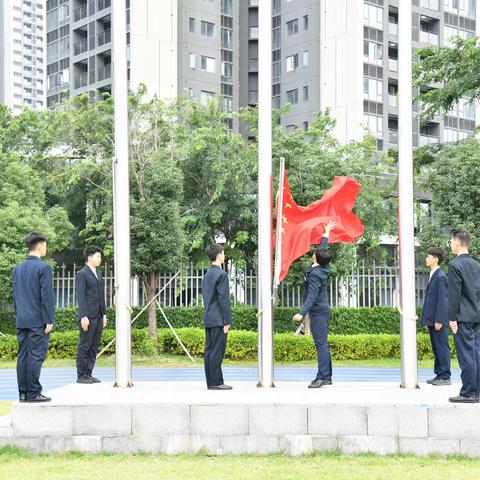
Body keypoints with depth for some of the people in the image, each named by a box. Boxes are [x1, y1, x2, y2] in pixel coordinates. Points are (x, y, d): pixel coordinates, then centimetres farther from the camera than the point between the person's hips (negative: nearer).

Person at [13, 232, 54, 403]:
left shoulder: (18, 268, 11)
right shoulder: (43, 268, -11)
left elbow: (15, 295, 15)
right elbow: (46, 296, -14)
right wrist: (49, 321, -11)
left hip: (22, 321, 7)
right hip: (38, 321, -7)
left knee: (23, 355, 8)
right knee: (36, 356, -5)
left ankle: (23, 393, 11)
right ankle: (33, 393, -5)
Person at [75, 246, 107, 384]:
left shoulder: (98, 274, 17)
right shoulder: (82, 274, -7)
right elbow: (80, 297, -13)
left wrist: (104, 314, 14)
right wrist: (83, 316, -18)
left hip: (98, 316, 8)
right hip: (88, 317, -8)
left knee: (94, 347, 9)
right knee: (84, 346, -3)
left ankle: (88, 374, 14)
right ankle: (81, 376, 2)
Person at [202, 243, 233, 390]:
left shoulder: (207, 274, 14)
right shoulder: (221, 274, -13)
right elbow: (224, 299, -16)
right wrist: (227, 321, -13)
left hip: (208, 319, 9)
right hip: (218, 320, -9)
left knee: (209, 350, 9)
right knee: (217, 351, -6)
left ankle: (211, 382, 13)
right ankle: (216, 382, -5)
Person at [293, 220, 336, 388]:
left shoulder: (315, 274, -19)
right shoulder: (323, 267, 6)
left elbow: (312, 296, -26)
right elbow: (323, 248, 25)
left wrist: (302, 313, -31)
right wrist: (326, 234, 38)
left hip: (318, 312, -10)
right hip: (323, 310, 10)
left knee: (321, 344, -12)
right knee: (323, 344, 11)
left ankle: (322, 377, -15)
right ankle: (327, 377, 14)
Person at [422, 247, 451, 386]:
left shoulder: (441, 277, -13)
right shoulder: (433, 276, 16)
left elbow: (443, 300, -17)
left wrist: (439, 320, -19)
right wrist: (427, 320, 18)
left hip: (439, 320, -9)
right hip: (432, 320, 9)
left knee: (442, 348, -4)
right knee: (436, 349, 12)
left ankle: (445, 377, 0)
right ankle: (439, 375, 18)